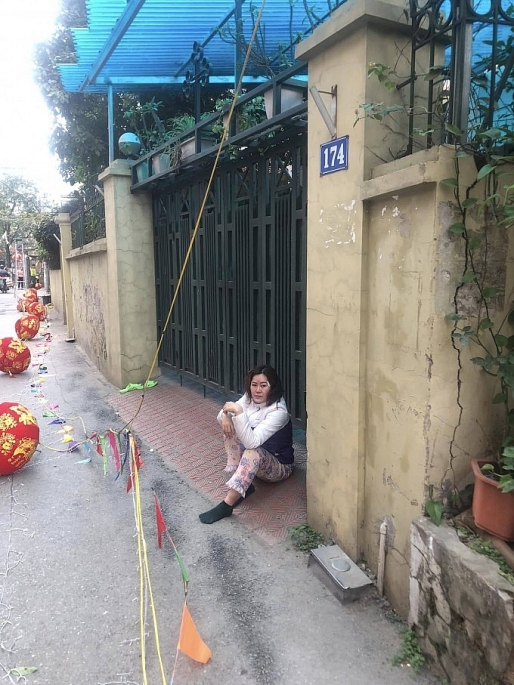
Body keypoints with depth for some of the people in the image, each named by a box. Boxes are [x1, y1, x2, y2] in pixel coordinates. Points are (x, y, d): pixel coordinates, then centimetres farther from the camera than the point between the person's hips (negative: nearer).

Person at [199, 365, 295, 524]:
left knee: (253, 452, -39)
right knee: (230, 426, -14)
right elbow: (221, 417, -4)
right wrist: (225, 415, -28)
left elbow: (251, 442, -39)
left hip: (279, 466, -7)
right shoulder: (249, 398, -8)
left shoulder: (278, 412, -30)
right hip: (253, 460, 7)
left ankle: (226, 505, -36)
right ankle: (244, 485, -15)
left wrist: (238, 411, -45)